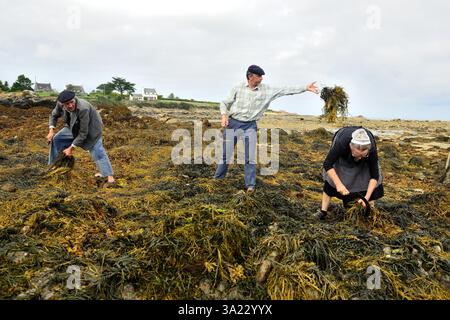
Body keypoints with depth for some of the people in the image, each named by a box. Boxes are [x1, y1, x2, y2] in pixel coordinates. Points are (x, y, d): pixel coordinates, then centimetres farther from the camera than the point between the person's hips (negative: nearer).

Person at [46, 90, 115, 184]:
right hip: (74, 127, 7)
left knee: (97, 151, -15)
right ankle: (52, 166, 18)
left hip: (90, 128, -6)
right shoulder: (60, 104, -21)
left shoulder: (83, 109, -39)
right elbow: (54, 115, 3)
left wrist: (71, 148, -26)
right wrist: (51, 130, -13)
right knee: (56, 139, 2)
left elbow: (83, 133, -33)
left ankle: (110, 177, -13)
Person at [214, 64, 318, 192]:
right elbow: (225, 103, 3)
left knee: (250, 156, -2)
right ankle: (218, 179, 23)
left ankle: (250, 184, 9)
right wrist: (224, 115, -16)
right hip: (233, 123, -1)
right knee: (225, 153, 5)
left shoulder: (266, 90, -1)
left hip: (250, 126, 1)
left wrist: (305, 88, -6)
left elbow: (285, 90, -2)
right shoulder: (238, 88, -4)